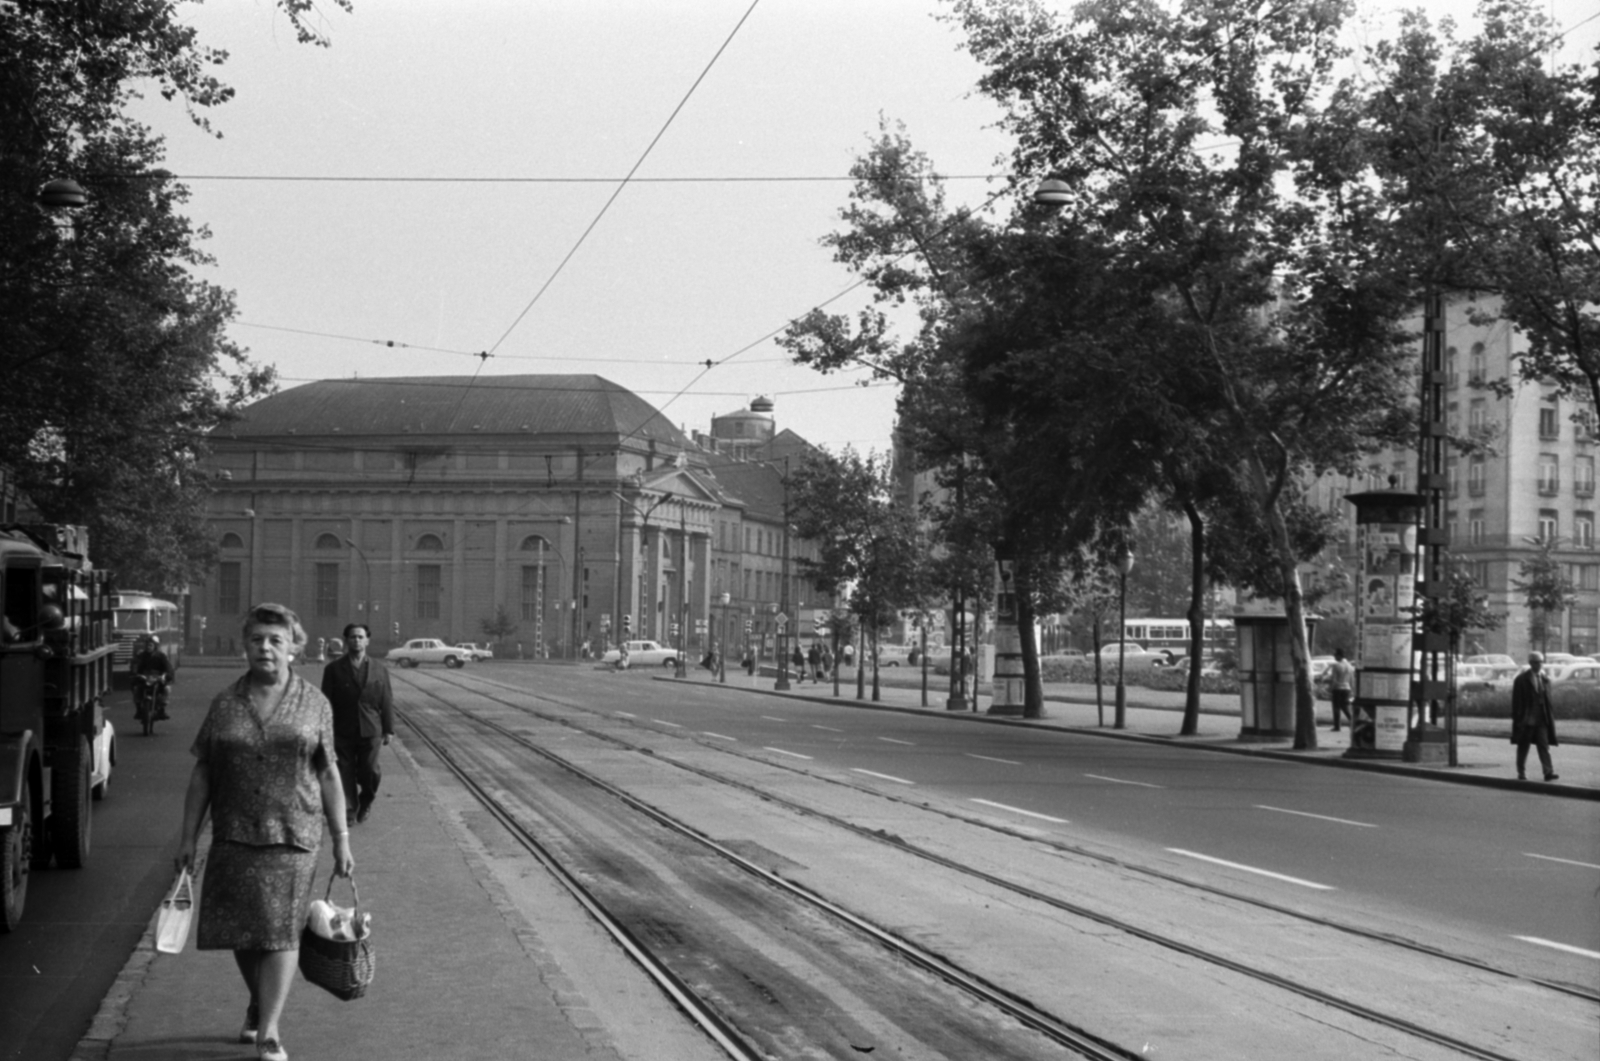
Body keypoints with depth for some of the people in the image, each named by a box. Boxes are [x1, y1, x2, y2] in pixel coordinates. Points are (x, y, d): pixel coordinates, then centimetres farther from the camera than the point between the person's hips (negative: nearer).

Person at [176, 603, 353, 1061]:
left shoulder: (314, 705, 3)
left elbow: (328, 776, 4)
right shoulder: (225, 704, 5)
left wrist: (341, 839, 2)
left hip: (292, 836, -2)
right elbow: (202, 774, 8)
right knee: (240, 932, 9)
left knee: (280, 931, -5)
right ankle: (258, 1003, 35)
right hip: (234, 835, 2)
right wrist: (188, 835, 4)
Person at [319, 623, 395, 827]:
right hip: (343, 732, 0)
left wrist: (388, 730, 3)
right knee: (346, 773, 2)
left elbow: (387, 702, 7)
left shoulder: (379, 670, 6)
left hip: (370, 731, 0)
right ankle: (349, 812, 14)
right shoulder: (333, 669, 3)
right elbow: (327, 702, 2)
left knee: (369, 772, -4)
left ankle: (366, 800, 24)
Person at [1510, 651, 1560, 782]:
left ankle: (1549, 772, -10)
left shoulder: (1545, 680, 10)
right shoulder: (1521, 680, -4)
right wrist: (1517, 719, -11)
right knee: (1523, 747, 6)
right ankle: (1521, 773, 15)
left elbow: (1547, 700, 13)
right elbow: (1516, 701, -6)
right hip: (1526, 719, -3)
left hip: (1541, 720, 3)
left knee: (1544, 745, -5)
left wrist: (1550, 717, 7)